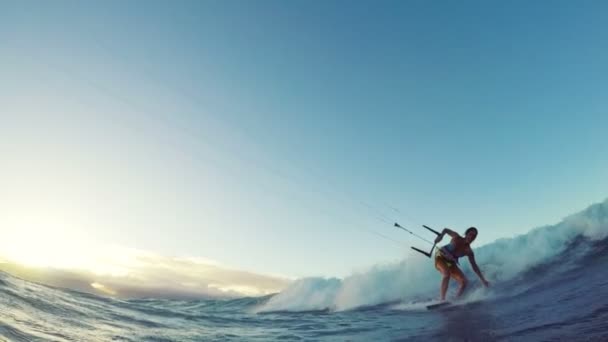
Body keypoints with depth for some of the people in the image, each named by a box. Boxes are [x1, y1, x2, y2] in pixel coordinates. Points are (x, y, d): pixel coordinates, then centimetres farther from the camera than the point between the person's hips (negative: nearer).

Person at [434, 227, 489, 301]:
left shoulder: (469, 252, -8)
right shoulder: (456, 237, -16)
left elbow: (474, 266, 0)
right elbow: (445, 230, -1)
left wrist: (483, 279, -2)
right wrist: (440, 236, -21)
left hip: (451, 263, 5)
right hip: (440, 257, -5)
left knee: (464, 281, -8)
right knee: (447, 273, -33)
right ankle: (442, 299, -31)